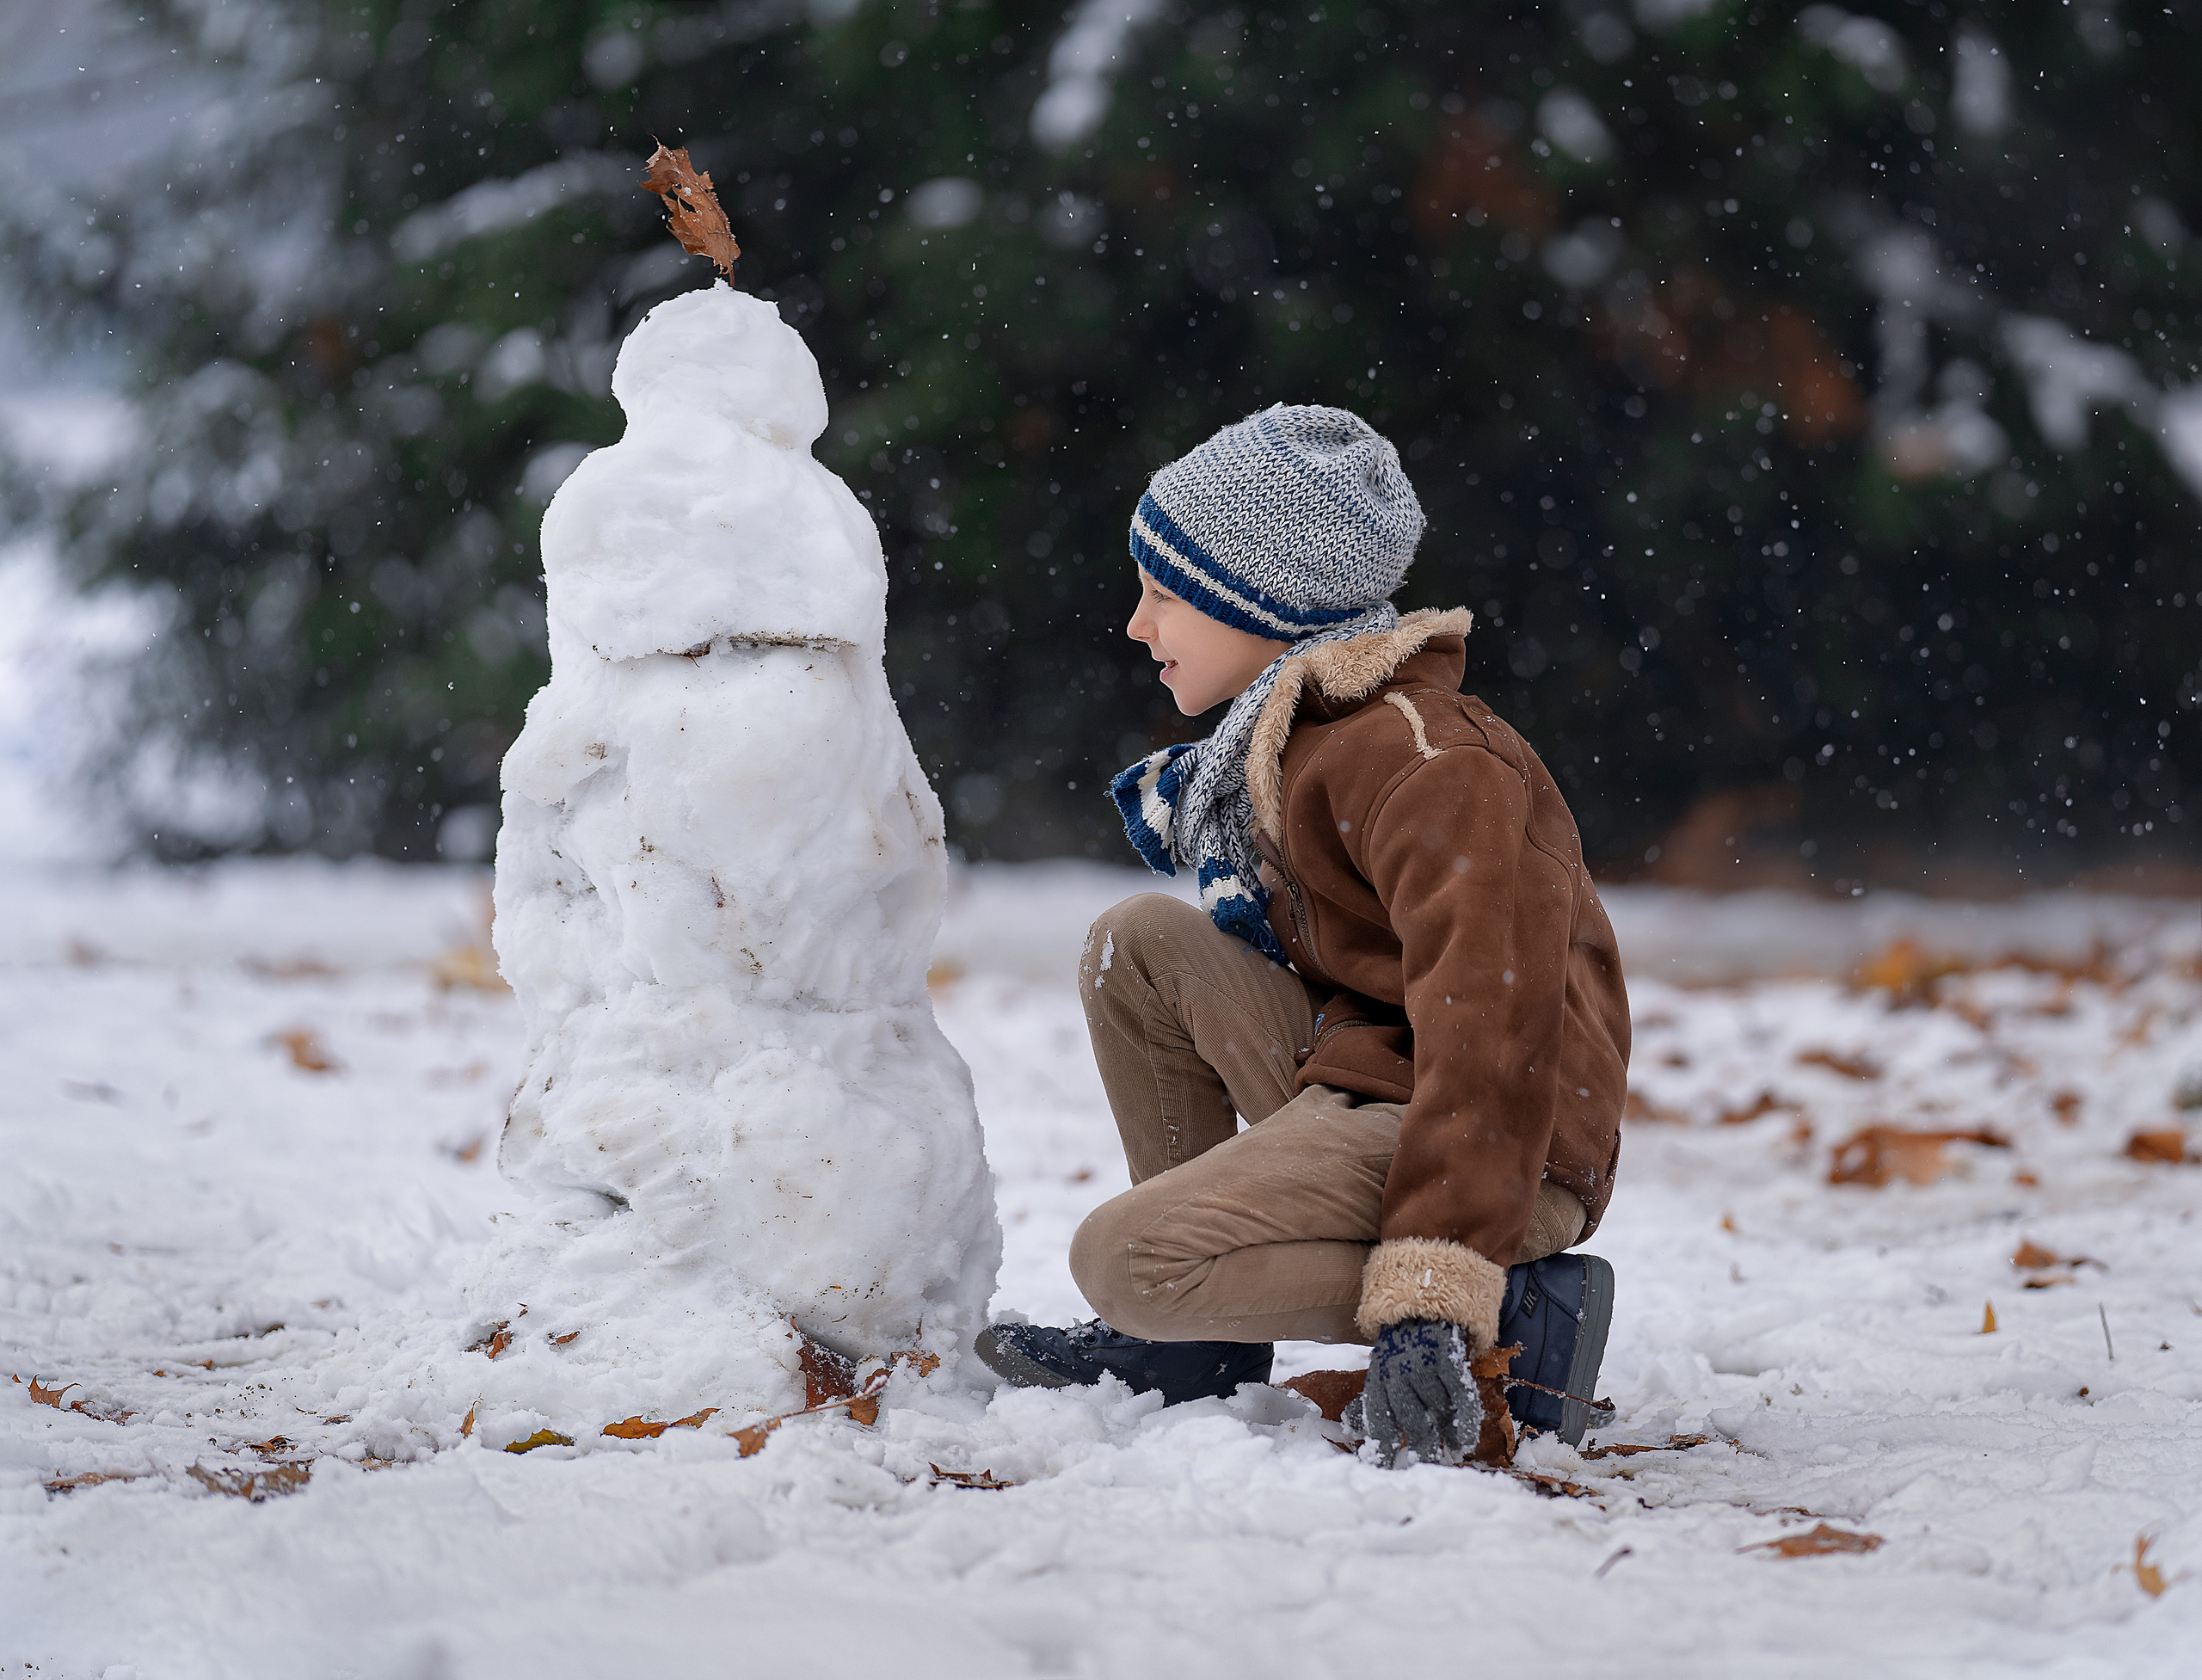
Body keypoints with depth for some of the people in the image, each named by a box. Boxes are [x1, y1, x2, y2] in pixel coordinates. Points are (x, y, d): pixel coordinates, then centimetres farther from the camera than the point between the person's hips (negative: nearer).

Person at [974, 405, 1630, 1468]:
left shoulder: (1423, 762, -18)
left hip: (1503, 1155, -10)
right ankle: (1198, 1337, 9)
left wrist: (1432, 1291, -34)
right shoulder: (1291, 736, 14)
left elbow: (1492, 1026, -27)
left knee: (1123, 1261, -21)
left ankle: (1514, 1309, -17)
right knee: (1140, 944, 10)